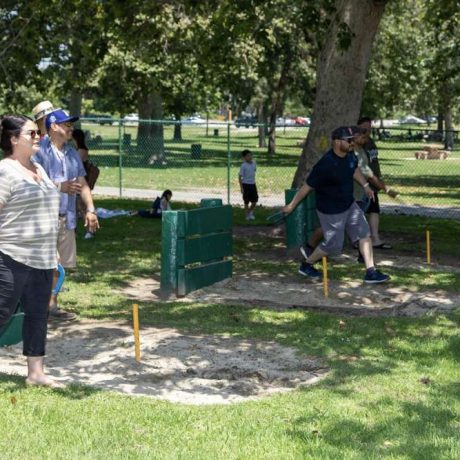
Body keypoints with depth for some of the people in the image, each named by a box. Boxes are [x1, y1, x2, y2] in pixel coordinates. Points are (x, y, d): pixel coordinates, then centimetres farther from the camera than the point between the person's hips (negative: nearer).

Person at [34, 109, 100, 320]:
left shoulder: (72, 153, 16)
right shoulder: (40, 150, -8)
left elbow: (82, 183, 17)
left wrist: (90, 209, 8)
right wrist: (60, 187, -24)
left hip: (66, 217, 7)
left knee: (59, 264, 12)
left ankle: (52, 304, 22)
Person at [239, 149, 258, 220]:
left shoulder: (254, 163, 3)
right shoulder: (243, 166, -15)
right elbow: (240, 177, -12)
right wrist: (241, 188, -14)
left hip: (253, 184, 6)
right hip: (246, 184, -6)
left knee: (255, 200, 9)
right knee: (247, 201, 4)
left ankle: (250, 212, 32)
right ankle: (247, 215, 16)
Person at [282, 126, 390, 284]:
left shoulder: (350, 156, -6)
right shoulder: (325, 164, -29)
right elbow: (307, 186, -21)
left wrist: (365, 185, 13)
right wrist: (291, 206, -14)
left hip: (349, 205, 8)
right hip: (331, 211, -8)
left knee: (364, 234, 1)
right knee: (333, 245, 2)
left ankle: (371, 272, 4)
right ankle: (306, 265, 25)